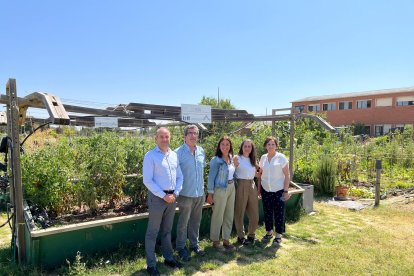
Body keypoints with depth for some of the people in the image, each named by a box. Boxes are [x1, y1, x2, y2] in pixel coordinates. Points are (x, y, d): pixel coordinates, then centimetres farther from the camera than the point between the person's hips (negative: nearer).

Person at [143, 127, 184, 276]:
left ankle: (168, 258, 33)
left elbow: (179, 176, 11)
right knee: (152, 232, 5)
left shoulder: (174, 155, 7)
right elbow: (147, 181, -14)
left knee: (167, 230, 19)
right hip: (157, 197, -5)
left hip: (172, 197, 6)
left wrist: (175, 193, -3)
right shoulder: (150, 156, -10)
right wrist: (164, 196, -15)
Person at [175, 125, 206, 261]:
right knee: (183, 222, 8)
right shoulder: (178, 152, -12)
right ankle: (181, 248, 23)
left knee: (196, 221, 17)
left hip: (200, 193, 5)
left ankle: (194, 244, 33)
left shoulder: (201, 151, 5)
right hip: (186, 194, -5)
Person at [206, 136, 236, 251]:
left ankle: (226, 239, 28)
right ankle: (215, 241, 19)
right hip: (220, 189, -7)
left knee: (229, 215, 14)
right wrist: (210, 193, -13)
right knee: (218, 216, 3)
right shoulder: (216, 160, -13)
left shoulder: (231, 158, 7)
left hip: (232, 188, 7)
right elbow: (211, 177, -12)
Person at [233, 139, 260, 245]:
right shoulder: (237, 158, -5)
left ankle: (251, 235, 30)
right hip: (241, 186, -6)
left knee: (254, 213, 9)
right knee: (240, 213, 5)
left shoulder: (252, 159, 14)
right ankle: (240, 236, 22)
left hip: (252, 186, 6)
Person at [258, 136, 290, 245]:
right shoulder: (263, 158, 5)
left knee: (279, 213, 3)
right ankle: (269, 232, 28)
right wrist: (259, 188, 9)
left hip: (278, 190, -3)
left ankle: (278, 235, 17)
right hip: (266, 190, 4)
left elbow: (287, 176, -6)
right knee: (267, 212, 11)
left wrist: (286, 191, -10)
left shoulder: (281, 157, -7)